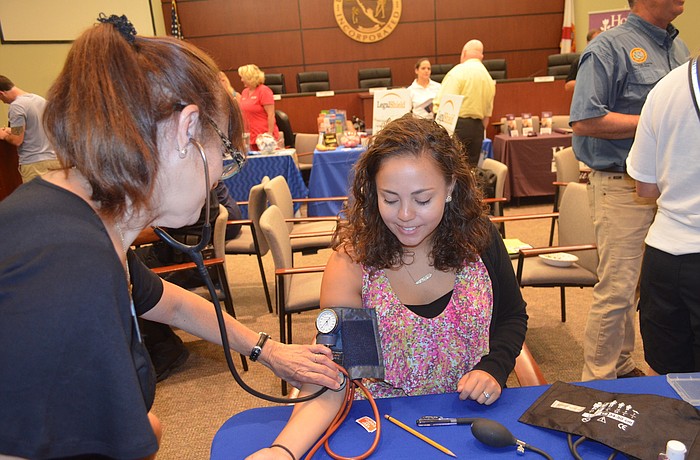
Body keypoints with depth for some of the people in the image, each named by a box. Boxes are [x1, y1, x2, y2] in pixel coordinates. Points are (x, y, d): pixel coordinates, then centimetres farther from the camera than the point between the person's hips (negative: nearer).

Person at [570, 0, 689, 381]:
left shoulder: (679, 47, 16)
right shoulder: (610, 47, -10)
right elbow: (584, 121, -20)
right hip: (622, 187, -8)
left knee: (634, 286, 17)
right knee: (617, 289, -4)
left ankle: (621, 367, 32)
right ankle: (598, 382, 11)